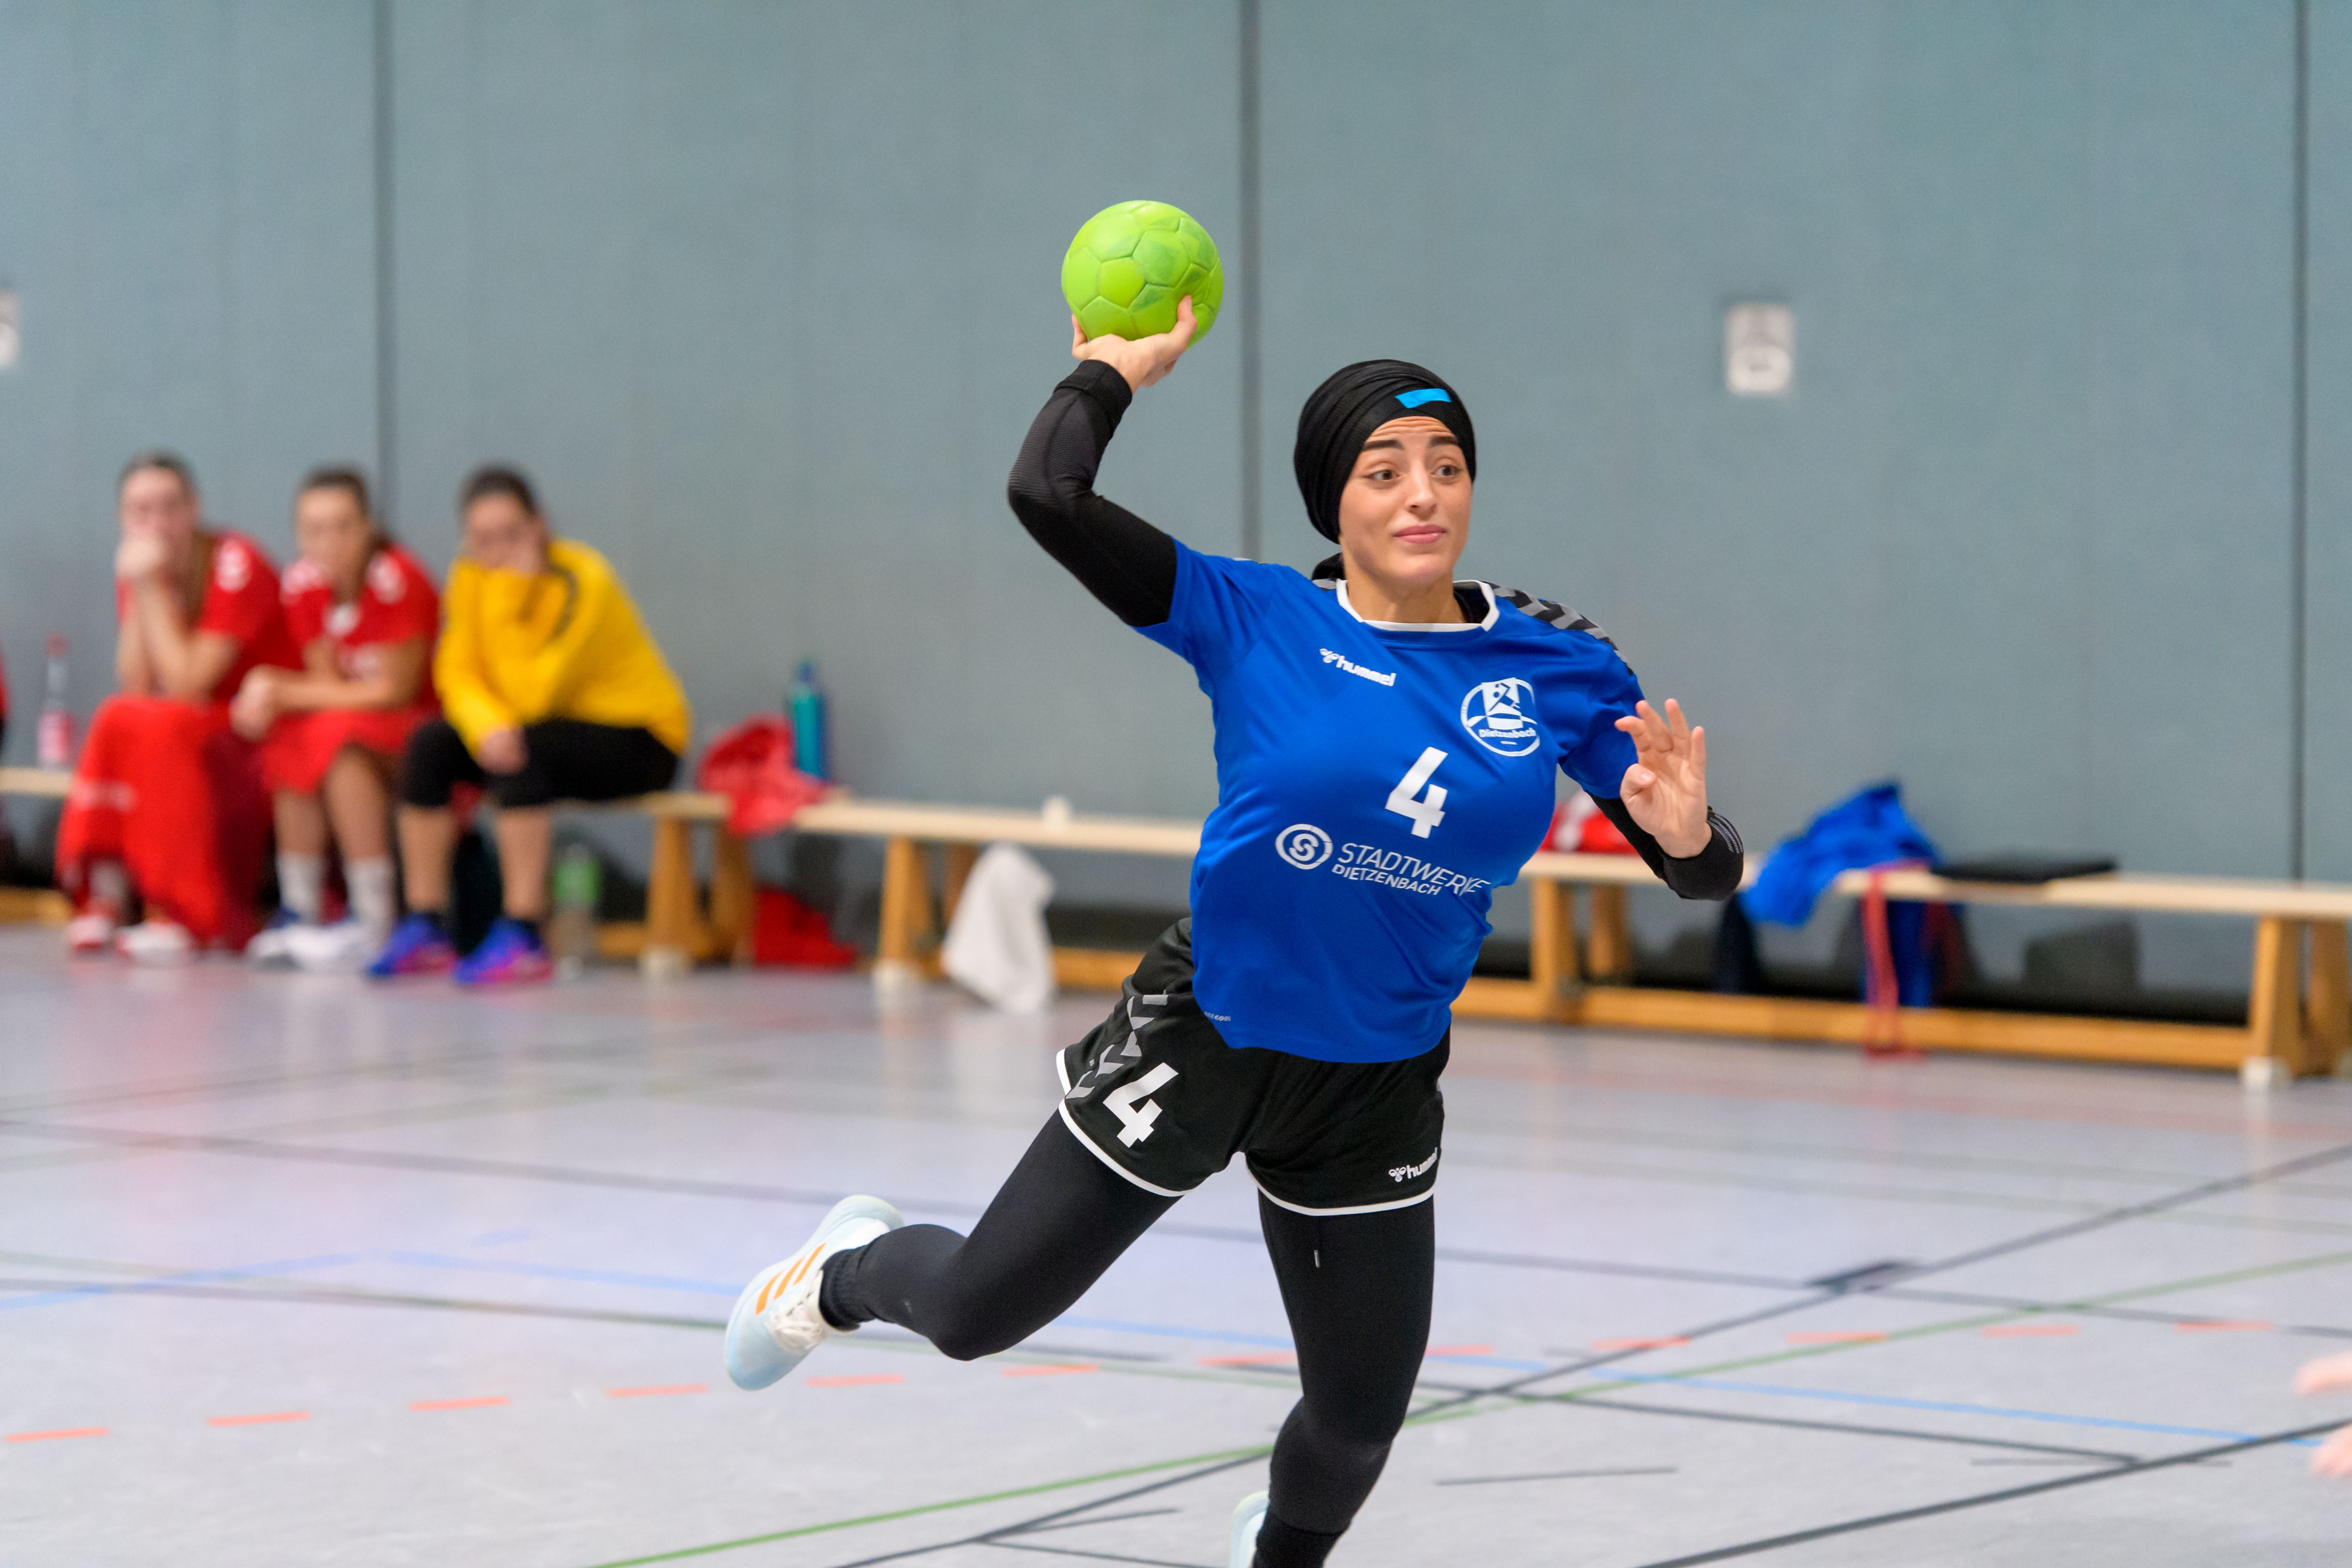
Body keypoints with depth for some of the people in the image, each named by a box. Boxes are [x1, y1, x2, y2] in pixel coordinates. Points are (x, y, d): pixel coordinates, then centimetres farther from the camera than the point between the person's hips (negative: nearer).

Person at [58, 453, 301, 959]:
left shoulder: (236, 565, -19)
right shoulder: (137, 567, 2)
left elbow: (188, 684, -23)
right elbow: (137, 686, -7)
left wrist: (153, 591, -24)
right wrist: (138, 591, -15)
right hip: (199, 723, 6)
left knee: (160, 726, -31)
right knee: (117, 719, -22)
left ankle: (178, 916, -28)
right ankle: (104, 904, -22)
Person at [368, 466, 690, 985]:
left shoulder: (582, 582, -24)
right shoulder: (471, 576, -4)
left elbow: (532, 697, -30)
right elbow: (457, 673, -7)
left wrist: (508, 603, -33)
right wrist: (487, 724, -28)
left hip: (641, 741, -7)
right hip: (555, 731, 7)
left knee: (523, 752, -34)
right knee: (429, 745, -13)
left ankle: (523, 938, -32)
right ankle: (426, 930, -9)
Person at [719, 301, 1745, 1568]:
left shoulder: (1558, 670, -7)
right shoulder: (1253, 620, -14)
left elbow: (1703, 874, -6)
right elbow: (1047, 495, -24)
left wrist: (1687, 834, -29)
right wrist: (1120, 362, -8)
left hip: (1377, 1091, 3)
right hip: (1202, 1038, -2)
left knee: (1359, 1421, 16)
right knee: (974, 1312, 7)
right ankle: (848, 1272, 45)